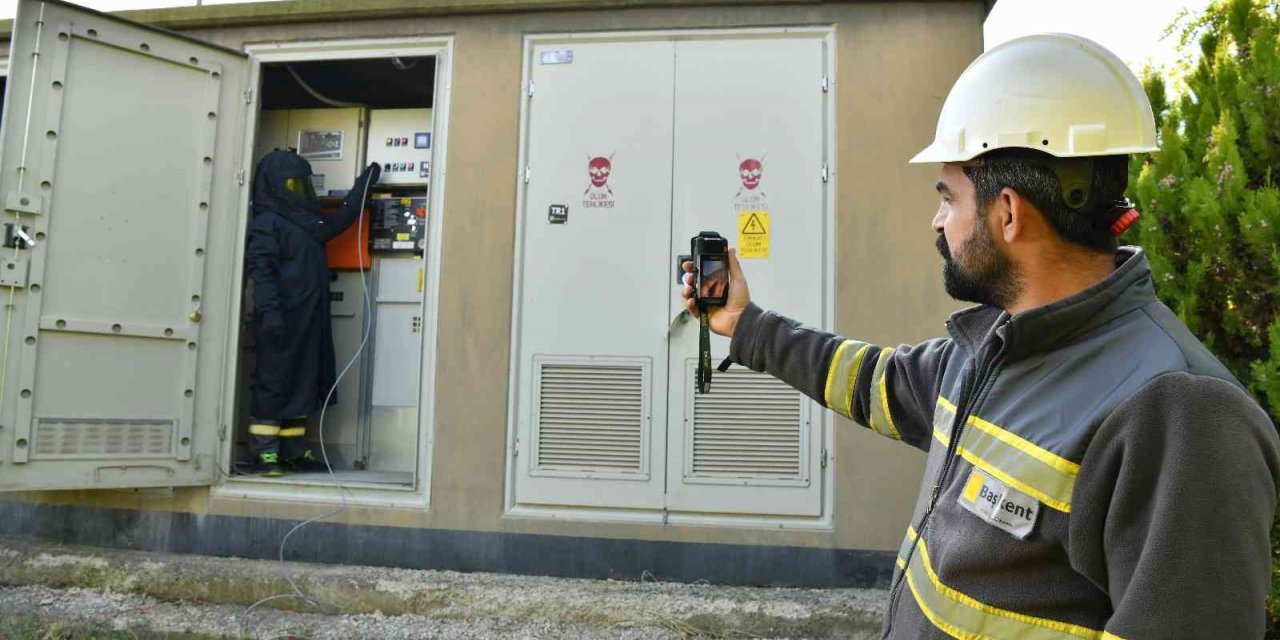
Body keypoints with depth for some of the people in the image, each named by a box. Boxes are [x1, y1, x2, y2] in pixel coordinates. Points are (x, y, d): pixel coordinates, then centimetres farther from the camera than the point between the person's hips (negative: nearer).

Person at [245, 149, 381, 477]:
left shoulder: (307, 221, 17)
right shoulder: (267, 222, -6)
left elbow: (342, 218, 30)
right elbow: (261, 271, -15)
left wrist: (364, 183, 29)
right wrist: (270, 312, -24)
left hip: (308, 320, 8)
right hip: (281, 322, -8)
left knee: (303, 384, 10)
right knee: (273, 383, -3)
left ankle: (294, 449, 18)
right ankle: (265, 453, 3)